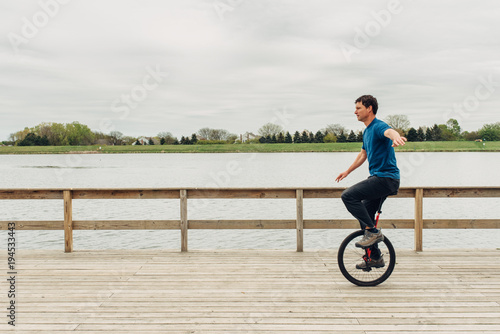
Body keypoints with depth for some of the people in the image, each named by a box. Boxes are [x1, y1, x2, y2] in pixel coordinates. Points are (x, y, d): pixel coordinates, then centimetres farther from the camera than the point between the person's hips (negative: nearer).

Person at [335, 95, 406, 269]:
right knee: (364, 216, 13)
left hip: (386, 178, -10)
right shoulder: (367, 131, 18)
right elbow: (363, 154, 33)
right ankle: (375, 258, 24)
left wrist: (396, 137, -62)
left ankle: (373, 231, -11)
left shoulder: (378, 126, -13)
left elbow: (389, 131, -38)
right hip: (378, 178, 10)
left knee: (348, 195, -22)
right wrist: (347, 171, 40)